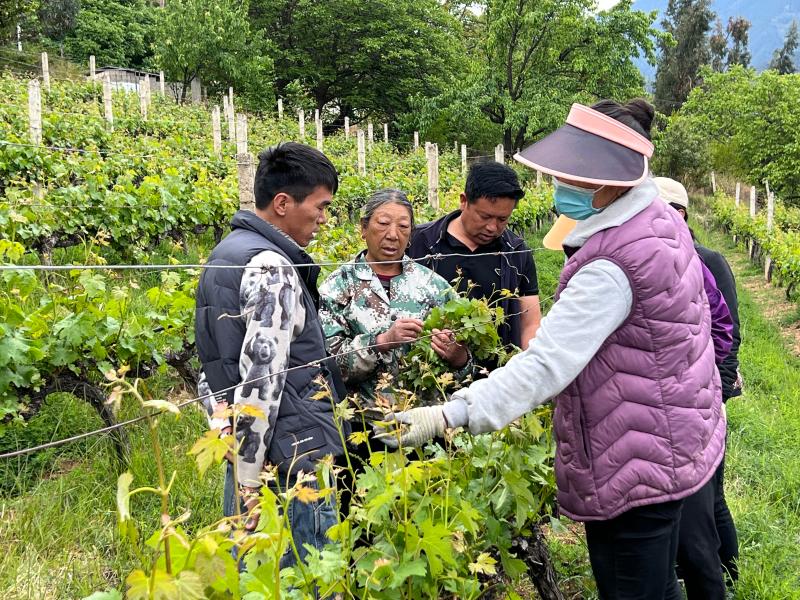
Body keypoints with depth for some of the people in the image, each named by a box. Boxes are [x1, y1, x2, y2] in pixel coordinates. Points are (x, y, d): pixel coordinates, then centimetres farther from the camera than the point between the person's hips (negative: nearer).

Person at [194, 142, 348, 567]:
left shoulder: (227, 253, 14)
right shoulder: (271, 268, -16)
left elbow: (216, 364, 18)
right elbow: (261, 377, -22)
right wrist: (249, 478, -20)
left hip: (240, 444, 10)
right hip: (293, 454, -10)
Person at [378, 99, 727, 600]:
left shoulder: (612, 265, -27)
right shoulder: (664, 221, 3)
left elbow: (547, 362, -33)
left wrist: (447, 416, -35)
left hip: (634, 464, -10)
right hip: (675, 441, 10)